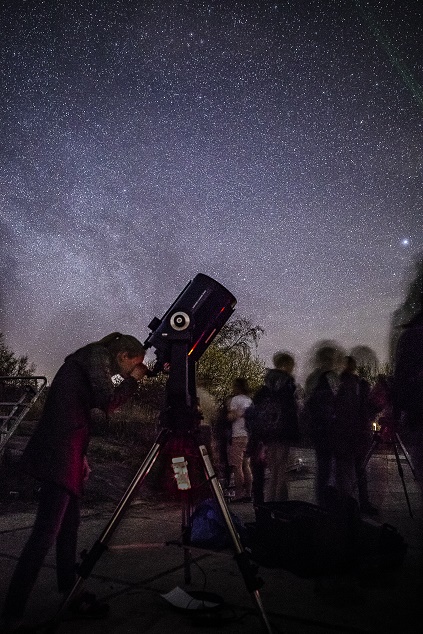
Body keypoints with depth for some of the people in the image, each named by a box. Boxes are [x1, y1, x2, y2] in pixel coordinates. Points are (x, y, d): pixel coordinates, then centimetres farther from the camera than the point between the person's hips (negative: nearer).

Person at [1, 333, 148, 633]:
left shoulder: (87, 362, 19)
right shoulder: (95, 357, -8)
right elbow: (107, 402, -13)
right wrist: (133, 380, -3)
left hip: (66, 457, 10)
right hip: (58, 457, -10)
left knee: (68, 527, 13)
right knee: (46, 532, -8)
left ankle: (72, 594, 22)